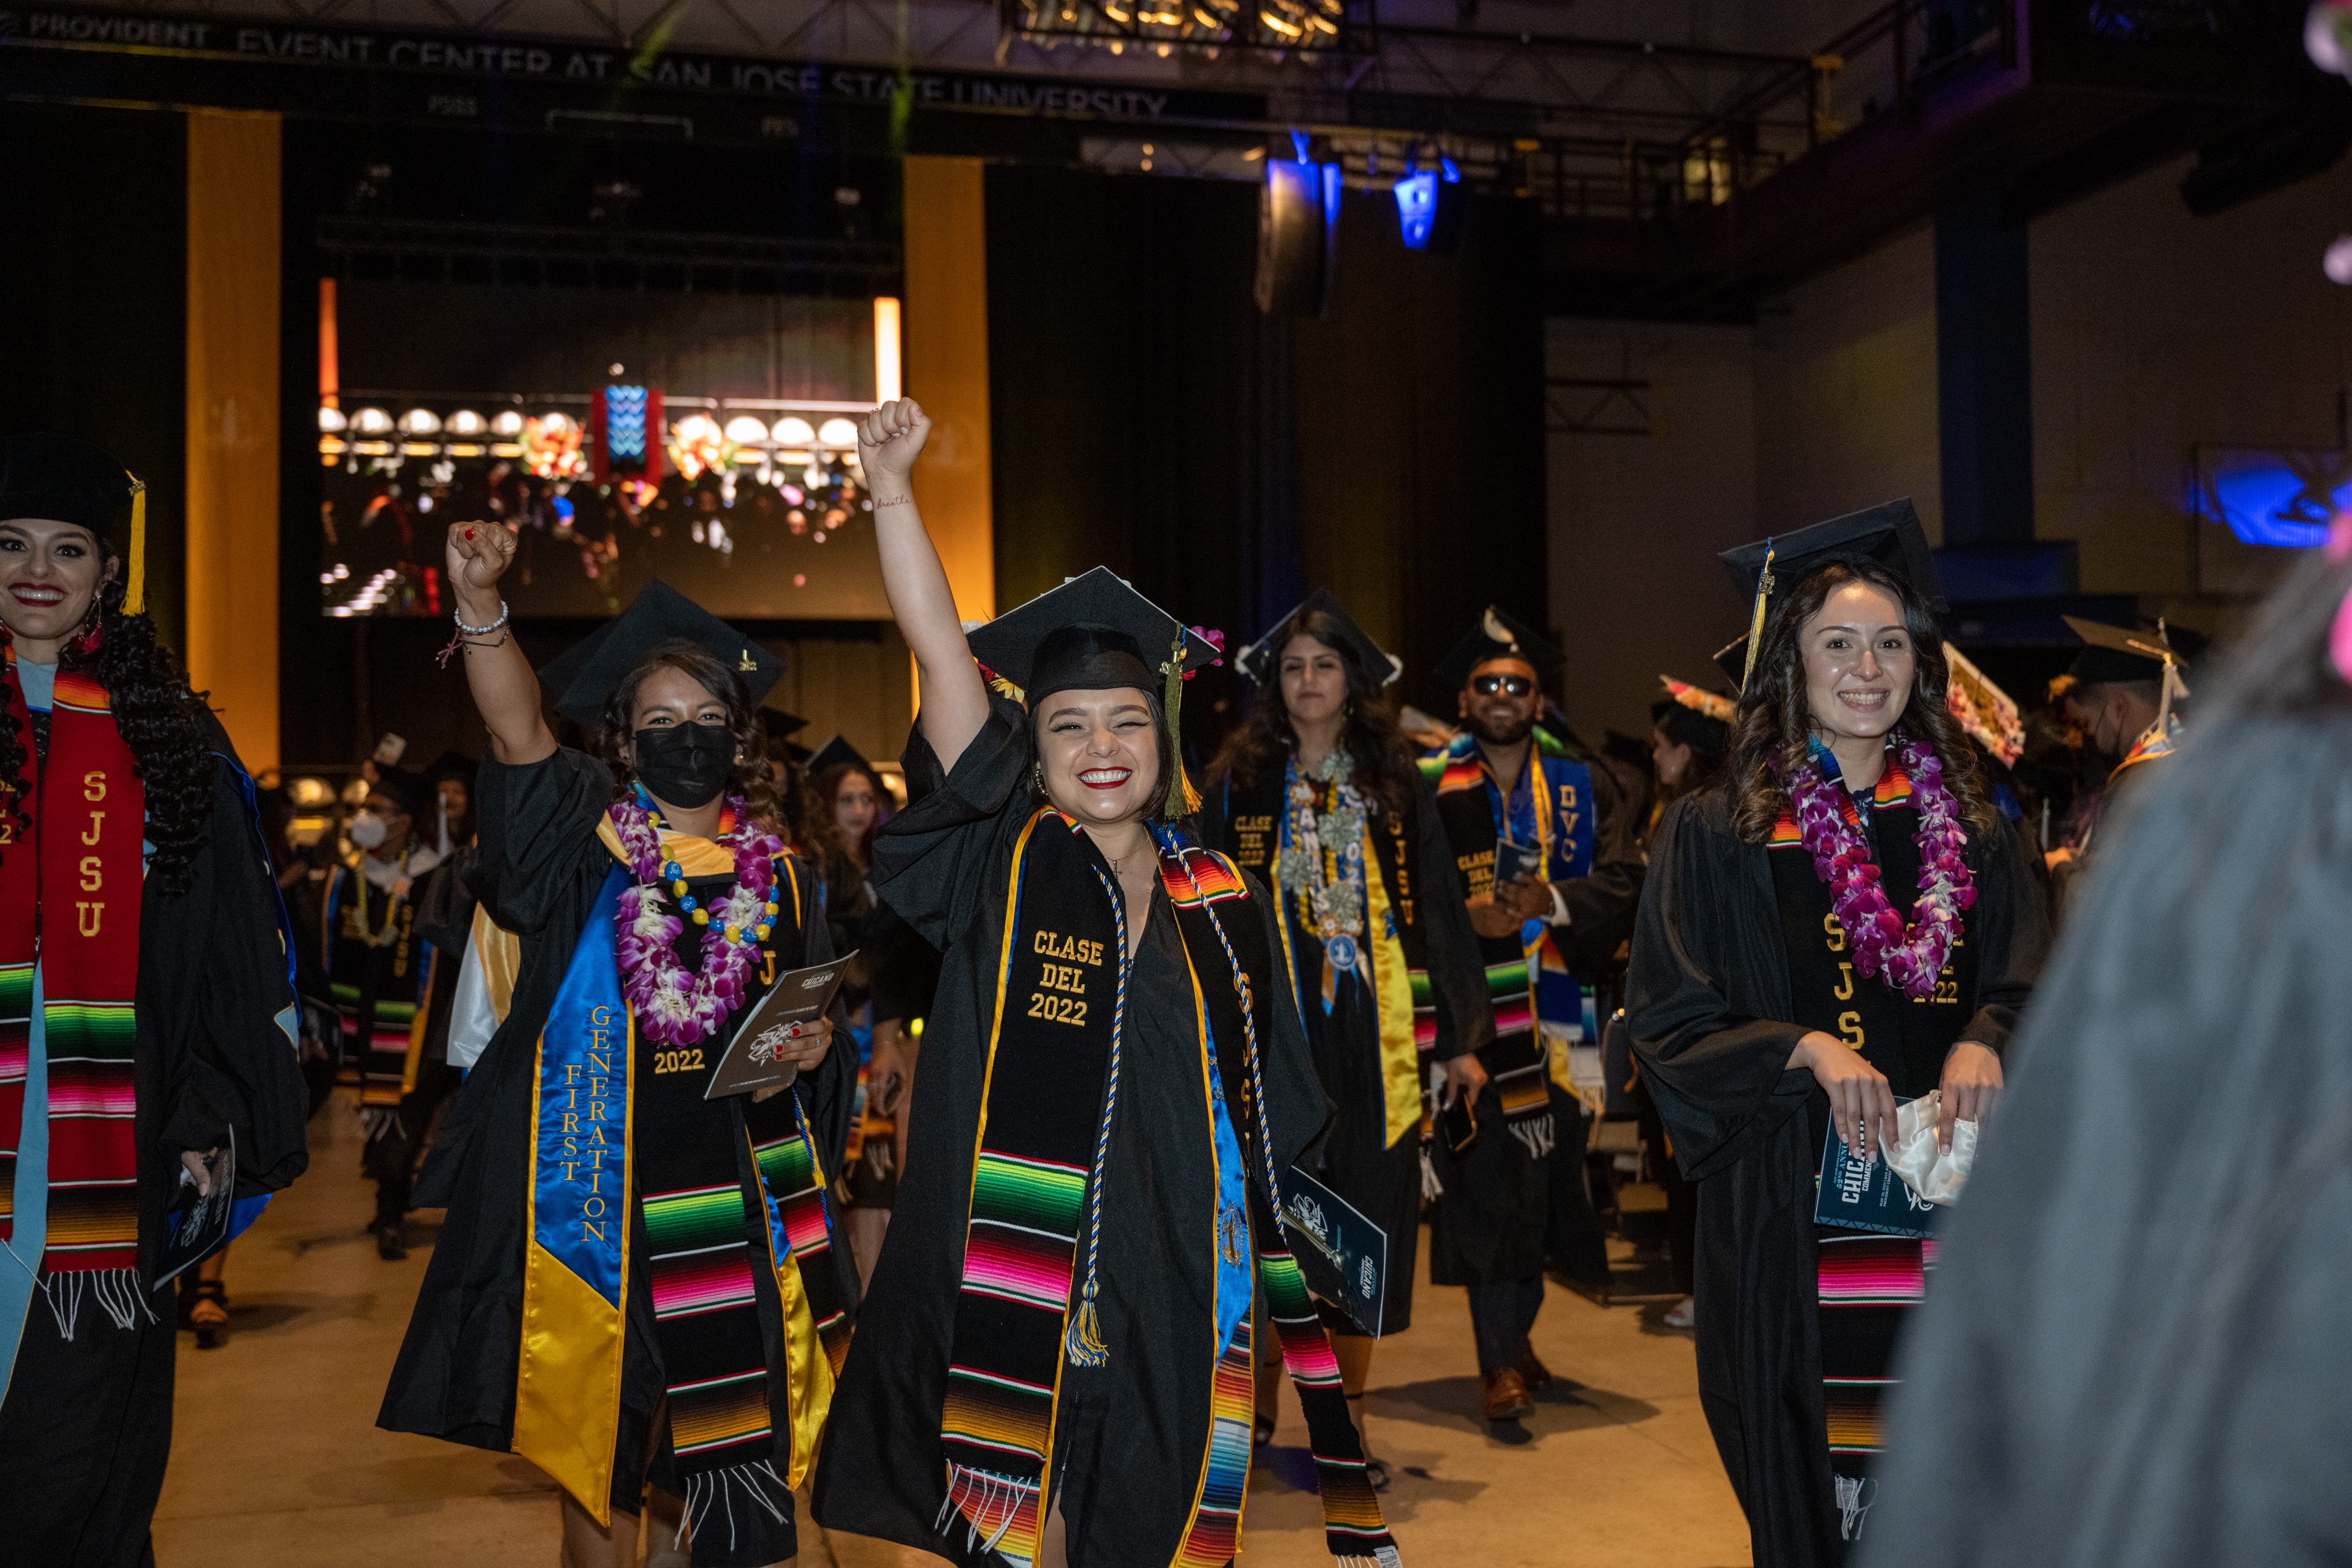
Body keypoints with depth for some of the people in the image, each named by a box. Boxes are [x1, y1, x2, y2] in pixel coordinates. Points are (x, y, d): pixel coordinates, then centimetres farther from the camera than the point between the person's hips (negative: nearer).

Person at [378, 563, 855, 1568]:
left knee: (750, 1451, 7)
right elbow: (517, 731, -19)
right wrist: (480, 603, -34)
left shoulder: (780, 874, 6)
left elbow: (818, 1015, 16)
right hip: (605, 1193, -2)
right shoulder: (589, 850, -2)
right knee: (600, 1454, 10)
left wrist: (817, 1042, -7)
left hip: (742, 1196, 2)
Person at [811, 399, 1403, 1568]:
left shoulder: (1226, 903, 7)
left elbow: (1272, 1120, 13)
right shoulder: (1004, 869, -2)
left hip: (1177, 1294, 3)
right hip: (1025, 1282, -3)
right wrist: (891, 489, -18)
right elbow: (943, 659, -12)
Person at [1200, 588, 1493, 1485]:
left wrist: (1460, 1037, 1)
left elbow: (1438, 912, 6)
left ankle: (1347, 1422, 17)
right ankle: (1259, 1416, 18)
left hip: (1376, 1037, 1)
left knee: (1367, 1221, 4)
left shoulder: (1398, 787, 7)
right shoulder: (1240, 785, 5)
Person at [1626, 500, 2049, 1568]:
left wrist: (1983, 1046, -12)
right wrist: (1805, 1050, -18)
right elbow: (1669, 1024, -3)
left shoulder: (1968, 826, 10)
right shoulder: (1718, 834, -1)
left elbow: (2031, 987, 9)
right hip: (1795, 1210, -3)